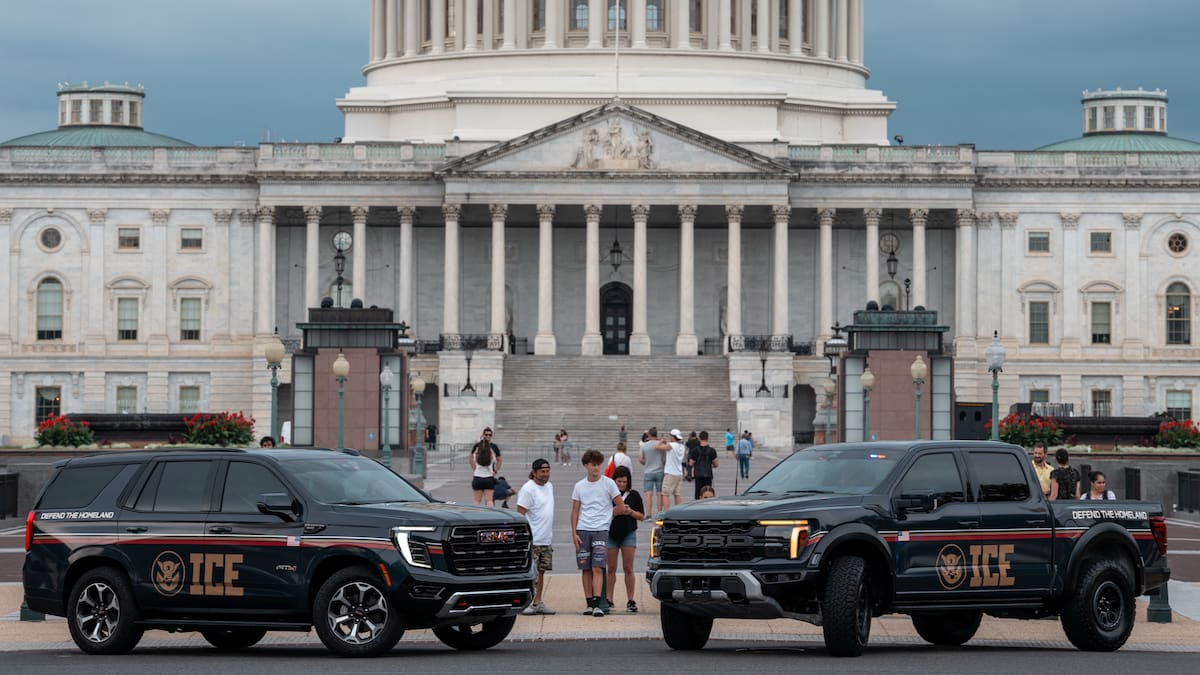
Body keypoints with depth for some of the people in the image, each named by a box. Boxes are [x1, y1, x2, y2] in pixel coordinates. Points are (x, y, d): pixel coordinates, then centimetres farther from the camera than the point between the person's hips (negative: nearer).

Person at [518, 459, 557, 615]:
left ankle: (538, 603, 15)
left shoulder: (549, 487, 14)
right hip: (532, 540, -8)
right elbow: (520, 514, -14)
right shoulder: (528, 489, -11)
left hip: (546, 539, 8)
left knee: (541, 571, 10)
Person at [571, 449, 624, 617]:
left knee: (597, 568, -12)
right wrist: (574, 533, 2)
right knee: (585, 569, 4)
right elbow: (575, 511, 11)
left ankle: (597, 604, -18)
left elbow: (621, 508, 3)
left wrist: (605, 514, 8)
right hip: (582, 530, 3)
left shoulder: (608, 483, 1)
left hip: (601, 530, -3)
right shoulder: (579, 486, 10)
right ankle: (590, 603, 9)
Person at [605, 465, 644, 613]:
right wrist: (616, 511, -17)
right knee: (611, 568, 4)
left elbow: (642, 516, 6)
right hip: (611, 534, 0)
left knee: (628, 568, -2)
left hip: (628, 534, 0)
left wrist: (631, 512, -12)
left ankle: (630, 600, 0)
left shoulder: (634, 495, 4)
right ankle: (609, 600, 10)